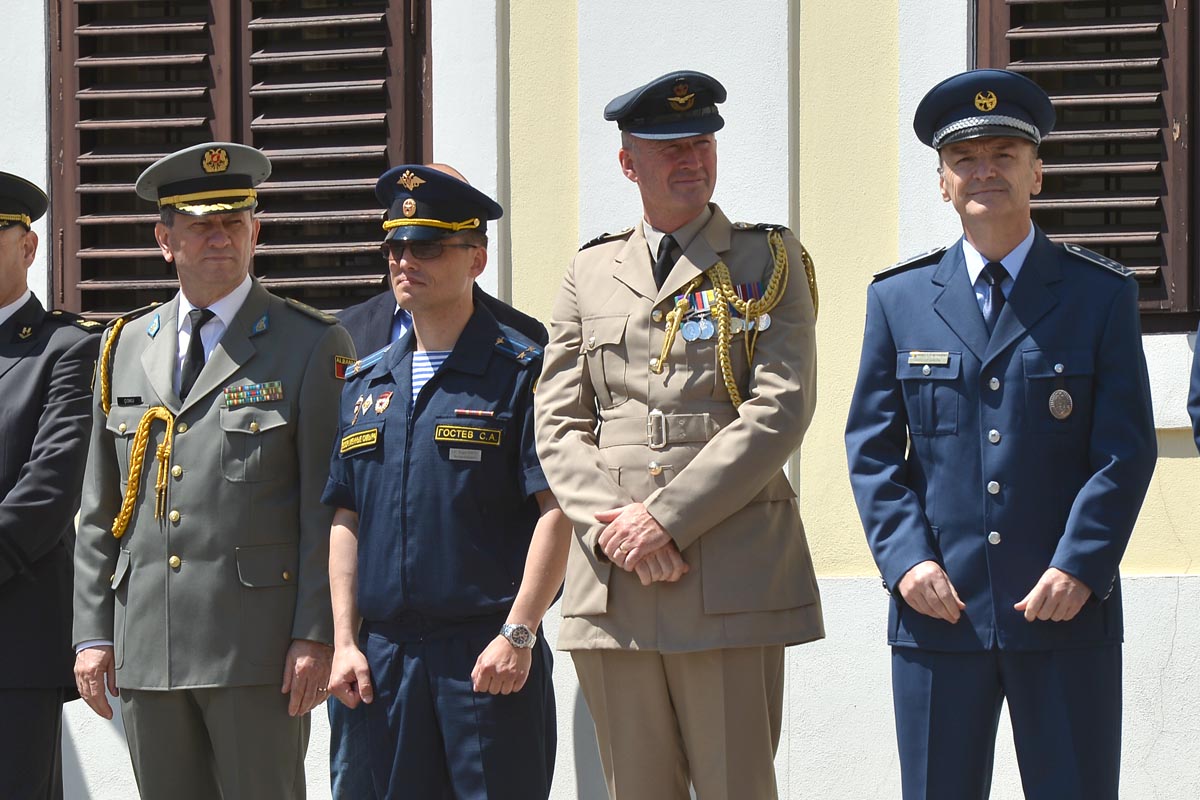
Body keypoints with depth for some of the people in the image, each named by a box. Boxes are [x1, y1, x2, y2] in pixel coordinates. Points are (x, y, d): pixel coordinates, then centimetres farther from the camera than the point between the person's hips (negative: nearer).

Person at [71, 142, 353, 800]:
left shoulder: (313, 346, 1)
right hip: (146, 650, 5)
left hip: (258, 647, -4)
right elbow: (99, 511, 16)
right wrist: (93, 632, 8)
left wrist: (316, 635, -11)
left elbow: (330, 509, -4)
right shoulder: (125, 348, 15)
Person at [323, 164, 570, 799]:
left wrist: (517, 634, -15)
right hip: (386, 653, 5)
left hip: (491, 654, -5)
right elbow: (347, 521, 15)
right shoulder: (365, 384, 15)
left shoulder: (520, 371, -2)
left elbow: (556, 509, -9)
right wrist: (346, 641, 6)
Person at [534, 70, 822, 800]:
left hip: (731, 577, -3)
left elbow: (781, 409, -6)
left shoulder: (769, 261, 6)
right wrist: (614, 526, -7)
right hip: (613, 586, 3)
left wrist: (667, 517, -12)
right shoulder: (591, 273, 16)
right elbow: (558, 425, 11)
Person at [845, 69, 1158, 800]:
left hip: (1068, 611, -1)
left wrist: (1079, 568, -12)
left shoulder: (1102, 294, 5)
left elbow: (1127, 450, -1)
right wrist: (905, 560, -7)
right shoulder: (898, 299, 11)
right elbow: (873, 448, 8)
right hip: (938, 609, 1)